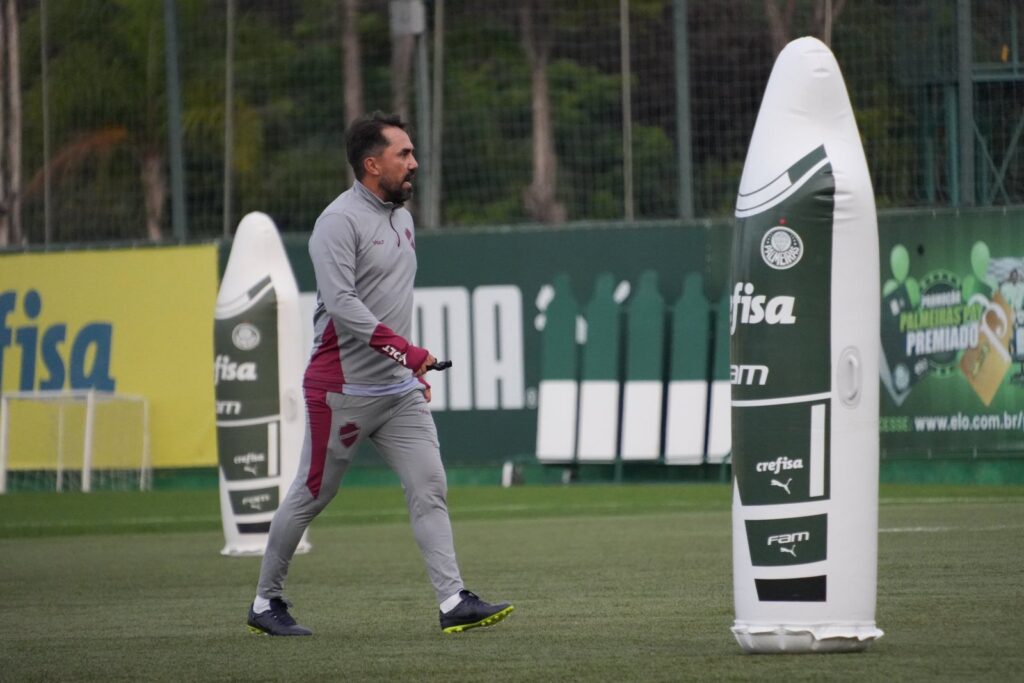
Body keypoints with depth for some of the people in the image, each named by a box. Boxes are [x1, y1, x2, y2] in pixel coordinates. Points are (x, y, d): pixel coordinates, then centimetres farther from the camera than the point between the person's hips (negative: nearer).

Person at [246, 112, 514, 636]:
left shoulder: (402, 217, 14)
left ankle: (454, 602, -10)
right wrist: (402, 349, -32)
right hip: (342, 390, -8)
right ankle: (265, 602, 16)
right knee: (310, 496, 3)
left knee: (430, 489, -4)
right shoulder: (339, 221, -14)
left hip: (399, 393, 8)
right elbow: (341, 302, -25)